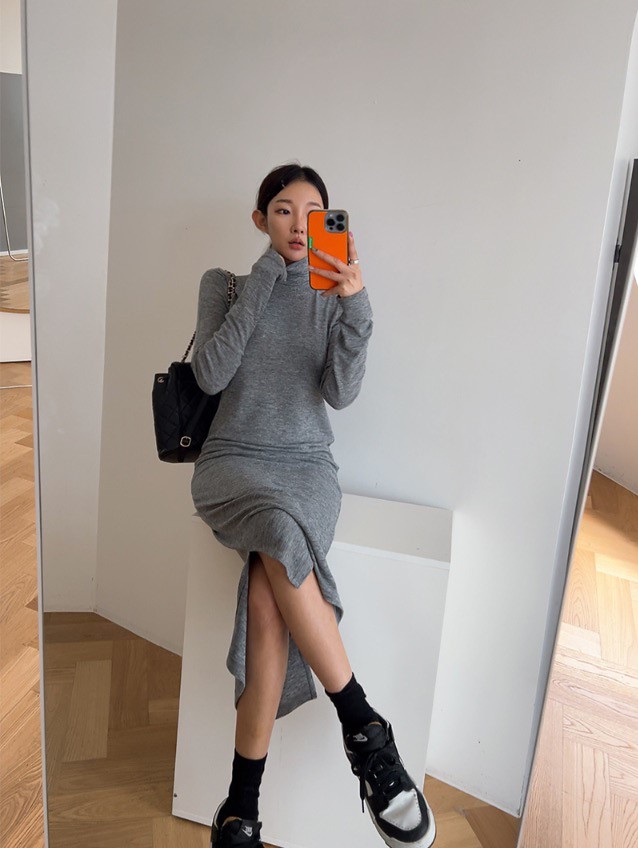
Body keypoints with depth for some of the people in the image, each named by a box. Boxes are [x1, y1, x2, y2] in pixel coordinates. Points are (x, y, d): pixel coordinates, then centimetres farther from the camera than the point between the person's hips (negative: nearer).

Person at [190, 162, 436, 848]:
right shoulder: (224, 284, 8)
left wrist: (355, 307, -21)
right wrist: (263, 279, -8)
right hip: (232, 461, 0)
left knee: (268, 591, -28)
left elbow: (340, 393, -6)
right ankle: (365, 731, -21)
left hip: (307, 465, 1)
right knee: (282, 534, -35)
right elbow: (210, 375, -8)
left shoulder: (332, 293, 9)